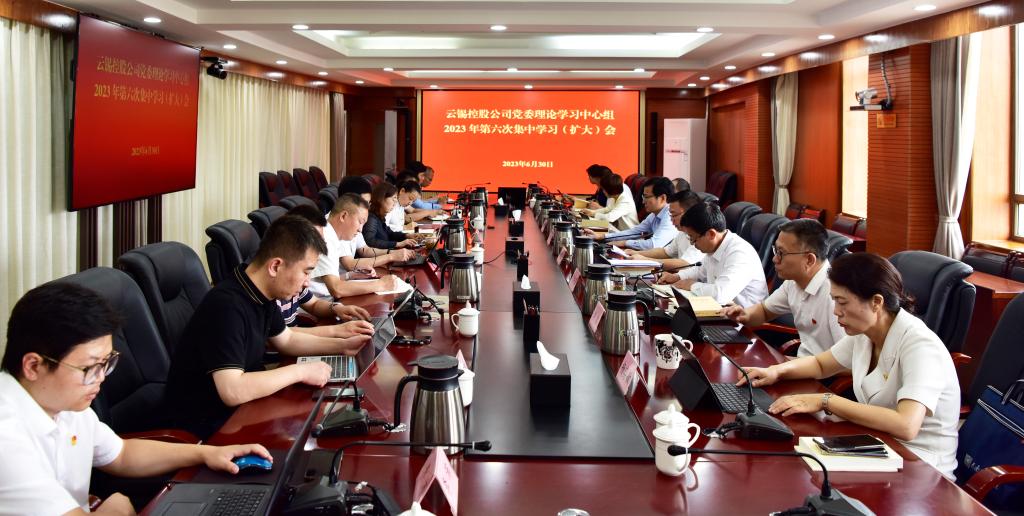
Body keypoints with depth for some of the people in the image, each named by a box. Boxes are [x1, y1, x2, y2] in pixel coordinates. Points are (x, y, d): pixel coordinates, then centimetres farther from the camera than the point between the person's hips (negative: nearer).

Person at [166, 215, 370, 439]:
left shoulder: (262, 294, 0)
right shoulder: (227, 306, -29)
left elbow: (287, 340, 19)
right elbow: (232, 391, -36)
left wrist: (342, 346, 7)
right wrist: (299, 371, -26)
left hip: (244, 403, 9)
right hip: (208, 423, -9)